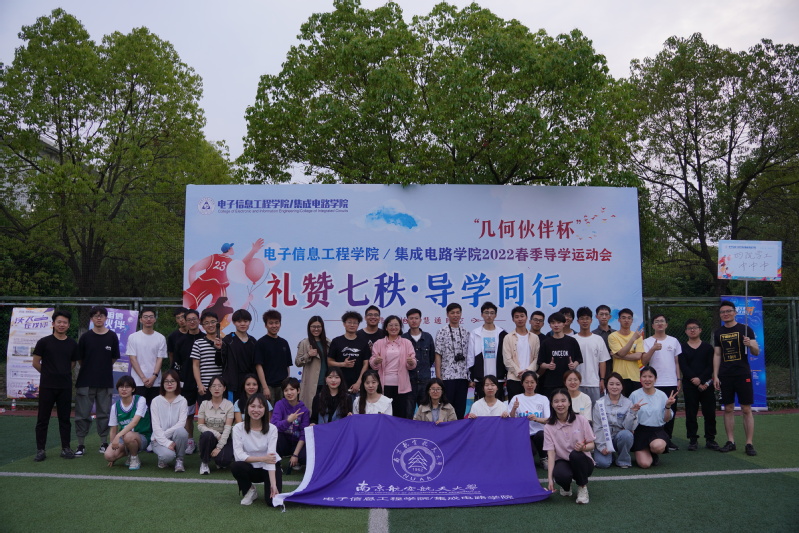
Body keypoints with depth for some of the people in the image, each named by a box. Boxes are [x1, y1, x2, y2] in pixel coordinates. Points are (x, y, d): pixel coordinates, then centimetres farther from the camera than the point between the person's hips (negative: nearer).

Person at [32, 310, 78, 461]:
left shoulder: (72, 344, 5)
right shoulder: (44, 342, -2)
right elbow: (36, 363, 2)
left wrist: (63, 374, 11)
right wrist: (49, 374, 7)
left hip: (65, 387, 2)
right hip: (47, 386, -2)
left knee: (64, 419, 8)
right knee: (43, 419, 4)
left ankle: (66, 448, 15)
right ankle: (40, 450, 12)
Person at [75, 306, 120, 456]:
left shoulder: (112, 337, 1)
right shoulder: (85, 337, 0)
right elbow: (79, 358, 6)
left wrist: (102, 368, 7)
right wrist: (89, 369, 9)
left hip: (105, 382, 1)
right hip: (85, 381, 0)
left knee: (104, 413, 8)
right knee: (83, 414, 3)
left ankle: (104, 443, 18)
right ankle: (81, 444, 13)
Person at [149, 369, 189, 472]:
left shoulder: (182, 401, 2)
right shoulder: (156, 401, 0)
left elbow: (181, 423, -8)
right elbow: (156, 426, -7)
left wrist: (165, 433, -19)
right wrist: (166, 442, -18)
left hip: (175, 438, 1)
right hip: (160, 439, -1)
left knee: (181, 431, -34)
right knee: (168, 455, -33)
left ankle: (179, 461, -11)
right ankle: (163, 459, 6)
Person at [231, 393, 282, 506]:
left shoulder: (272, 429, -14)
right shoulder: (238, 428, -13)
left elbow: (271, 457, -21)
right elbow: (238, 454, -19)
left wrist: (273, 484, -30)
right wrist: (262, 459, -21)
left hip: (268, 469, -1)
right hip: (250, 468, 1)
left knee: (273, 500, -22)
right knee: (235, 466, -32)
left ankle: (272, 488, 15)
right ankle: (249, 491, -2)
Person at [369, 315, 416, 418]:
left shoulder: (407, 343, 10)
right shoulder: (378, 343, 9)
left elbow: (412, 365, 7)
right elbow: (372, 364, 5)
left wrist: (411, 362, -16)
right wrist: (376, 361, -17)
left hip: (401, 385, 1)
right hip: (384, 384, 0)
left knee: (401, 414, 1)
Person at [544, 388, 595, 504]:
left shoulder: (581, 420, -6)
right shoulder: (549, 427, -6)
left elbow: (591, 445, -5)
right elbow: (551, 453, -11)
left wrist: (583, 447, -30)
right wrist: (550, 477, -22)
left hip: (582, 461, 0)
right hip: (562, 461, 0)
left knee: (575, 454, -35)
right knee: (561, 475, -36)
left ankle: (582, 487, -7)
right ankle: (566, 486, 5)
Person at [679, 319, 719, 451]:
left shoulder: (708, 347, 9)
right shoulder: (682, 348, 6)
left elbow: (710, 366, -1)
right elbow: (683, 367, -3)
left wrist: (700, 379, -15)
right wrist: (697, 383, -12)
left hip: (706, 384, 1)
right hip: (689, 385, -1)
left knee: (709, 412, 2)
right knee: (691, 414, 1)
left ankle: (710, 439, 13)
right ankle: (693, 440, 9)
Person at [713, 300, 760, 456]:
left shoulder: (745, 330, 1)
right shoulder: (718, 333, 10)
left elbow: (756, 352, -2)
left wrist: (751, 345, -25)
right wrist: (715, 376, 5)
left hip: (743, 375, -3)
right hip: (725, 376, 3)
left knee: (746, 410, -3)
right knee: (728, 409, 5)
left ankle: (749, 444, 3)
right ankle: (730, 442, 11)